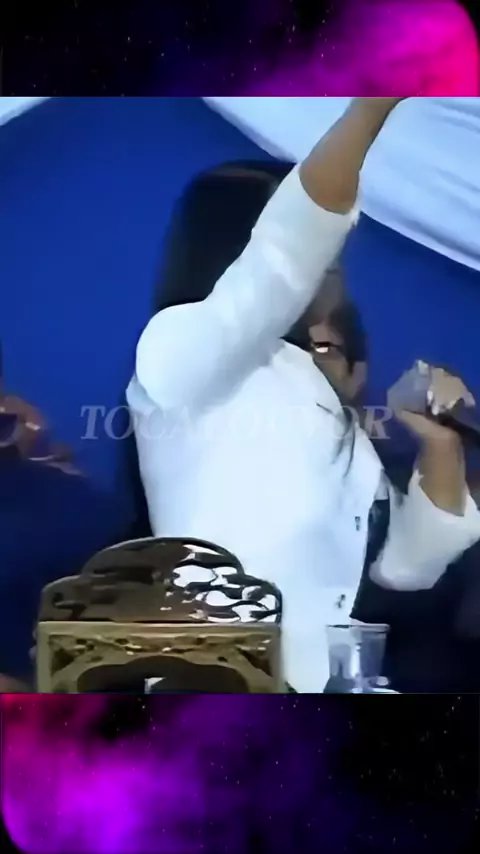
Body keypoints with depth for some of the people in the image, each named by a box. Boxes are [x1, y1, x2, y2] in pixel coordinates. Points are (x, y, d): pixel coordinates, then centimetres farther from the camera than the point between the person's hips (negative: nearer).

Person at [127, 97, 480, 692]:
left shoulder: (333, 420, 16)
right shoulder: (180, 351, -6)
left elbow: (406, 567, 14)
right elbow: (281, 260, -26)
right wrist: (378, 98, -34)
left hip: (321, 681, 8)